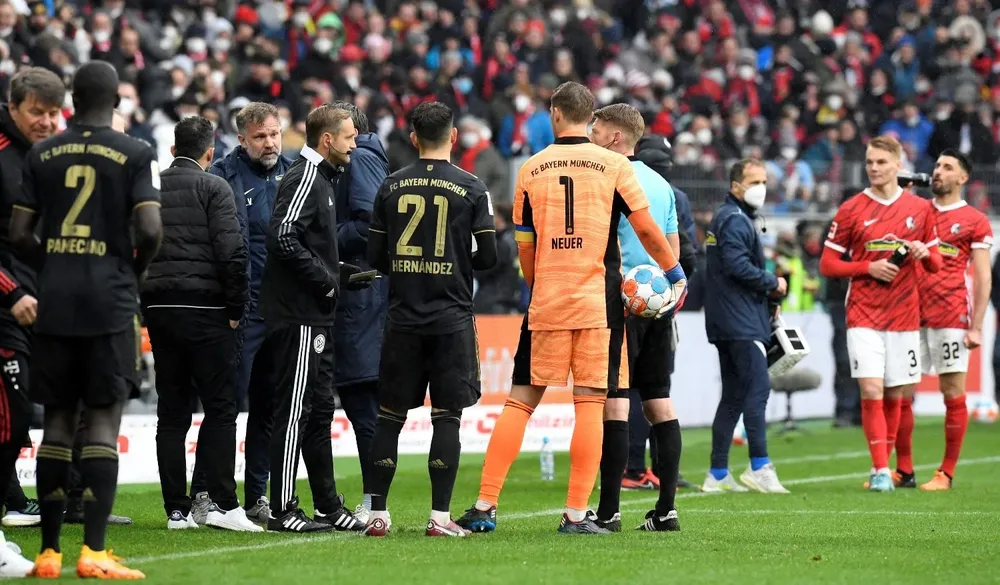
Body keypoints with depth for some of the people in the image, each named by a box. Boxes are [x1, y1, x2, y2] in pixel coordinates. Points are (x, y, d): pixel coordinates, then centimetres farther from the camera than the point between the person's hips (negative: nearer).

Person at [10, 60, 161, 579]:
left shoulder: (42, 155, 7)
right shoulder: (135, 155, -3)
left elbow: (18, 234, 4)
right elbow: (150, 230, -12)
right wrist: (136, 267, 8)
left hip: (54, 301, 3)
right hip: (109, 300, -3)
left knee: (58, 420, 8)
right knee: (103, 420, -3)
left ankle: (49, 552, 10)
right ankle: (94, 552, -9)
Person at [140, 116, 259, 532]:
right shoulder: (213, 188, -4)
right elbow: (232, 252, -12)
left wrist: (143, 304, 14)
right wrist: (235, 309, -4)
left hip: (158, 309, 5)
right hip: (204, 310, -5)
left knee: (171, 411, 8)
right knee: (220, 408, -2)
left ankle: (176, 509, 6)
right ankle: (223, 504, -9)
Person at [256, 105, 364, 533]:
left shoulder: (320, 179, 20)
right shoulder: (304, 178, -12)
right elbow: (283, 238, -23)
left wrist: (342, 273, 11)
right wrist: (326, 280, -17)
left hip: (312, 317, 10)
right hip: (297, 316, -10)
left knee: (317, 410, 13)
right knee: (293, 410, -8)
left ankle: (329, 505, 19)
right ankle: (282, 510, -6)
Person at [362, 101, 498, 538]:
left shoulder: (391, 186, 3)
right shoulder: (472, 188, -4)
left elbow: (376, 257, 5)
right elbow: (488, 256, -5)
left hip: (403, 319, 2)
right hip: (452, 319, -2)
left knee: (390, 415, 7)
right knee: (447, 416, 1)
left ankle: (377, 514, 6)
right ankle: (440, 516, -3)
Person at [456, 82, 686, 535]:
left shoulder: (531, 170, 5)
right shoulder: (613, 165, -1)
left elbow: (525, 247, 10)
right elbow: (647, 230, 0)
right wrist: (675, 273, 15)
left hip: (545, 302, 2)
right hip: (599, 302, -2)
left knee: (520, 400, 6)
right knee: (590, 403, 0)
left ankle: (484, 506, 4)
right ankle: (577, 513, -4)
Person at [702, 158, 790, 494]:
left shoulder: (725, 218, 22)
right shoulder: (735, 220, -11)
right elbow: (738, 266, -22)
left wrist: (765, 290, 8)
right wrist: (773, 284, -9)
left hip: (726, 324, 11)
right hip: (741, 324, -11)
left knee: (733, 396, 11)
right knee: (757, 387, -13)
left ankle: (718, 474, 11)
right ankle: (759, 467, -16)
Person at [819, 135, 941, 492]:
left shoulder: (920, 209, 6)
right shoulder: (851, 210, 0)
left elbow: (935, 263, 12)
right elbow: (828, 264, 1)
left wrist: (925, 253, -11)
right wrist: (868, 267, -13)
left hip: (904, 315, 2)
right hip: (863, 315, -2)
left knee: (894, 395, 7)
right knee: (871, 392, -13)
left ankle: (882, 467, 20)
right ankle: (881, 471, -11)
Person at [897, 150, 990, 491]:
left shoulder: (974, 221, 1)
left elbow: (983, 277, -2)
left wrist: (976, 326, -9)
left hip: (951, 317, -4)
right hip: (913, 314, 4)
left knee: (953, 395, 0)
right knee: (900, 394, 1)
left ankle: (946, 473, 4)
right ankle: (903, 471, 8)